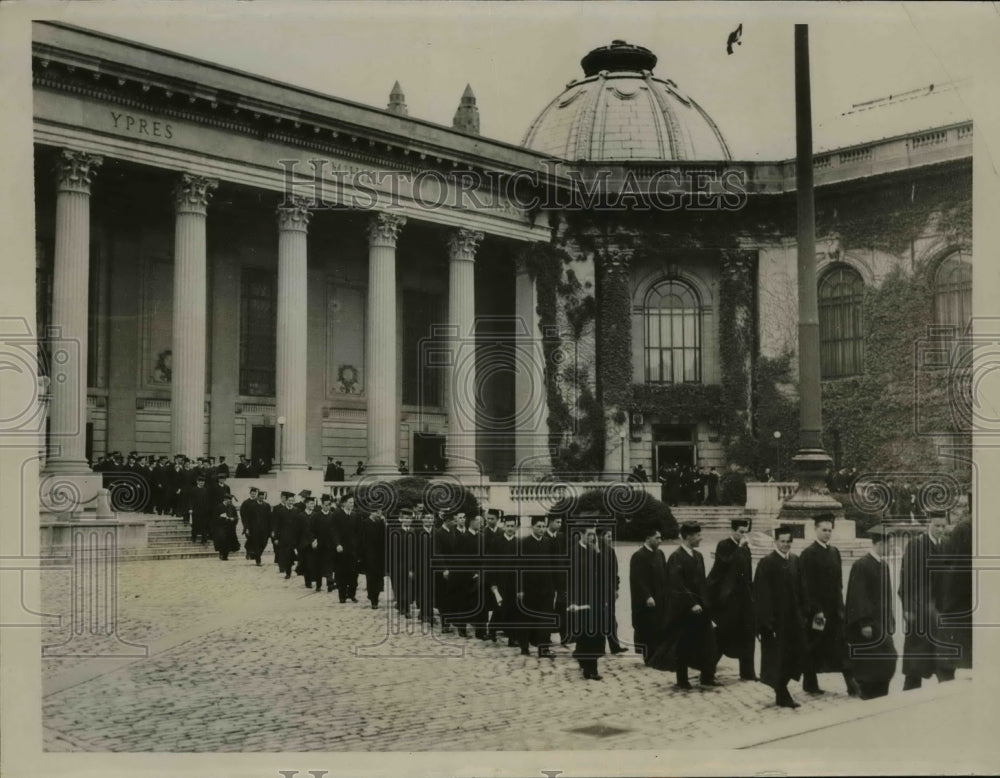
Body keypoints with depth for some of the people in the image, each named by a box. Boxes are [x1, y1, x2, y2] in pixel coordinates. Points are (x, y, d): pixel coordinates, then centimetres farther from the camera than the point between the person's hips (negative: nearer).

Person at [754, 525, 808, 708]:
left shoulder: (795, 561, 7)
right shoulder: (767, 563, -11)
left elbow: (800, 588, 13)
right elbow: (762, 594, -13)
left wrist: (802, 612, 8)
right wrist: (767, 619, -17)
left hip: (793, 616, 6)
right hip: (775, 617, -6)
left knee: (796, 653, 8)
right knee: (778, 657, 0)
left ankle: (781, 690, 25)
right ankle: (782, 695, 11)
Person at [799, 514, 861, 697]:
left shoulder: (834, 552, 10)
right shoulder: (808, 554, -11)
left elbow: (838, 581, 15)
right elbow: (807, 585, -14)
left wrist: (840, 604, 10)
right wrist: (816, 610, -17)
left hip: (834, 607, 6)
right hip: (816, 609, -6)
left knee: (842, 646, 0)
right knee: (813, 648, 5)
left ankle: (852, 684, -1)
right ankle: (810, 684, 17)